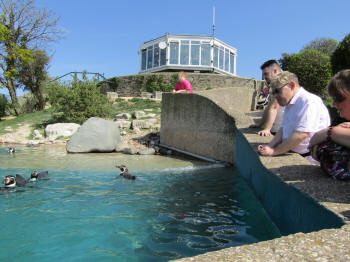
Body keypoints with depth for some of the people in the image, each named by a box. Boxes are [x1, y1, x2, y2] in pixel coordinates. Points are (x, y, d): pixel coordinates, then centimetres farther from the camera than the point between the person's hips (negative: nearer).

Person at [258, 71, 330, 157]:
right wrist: (269, 146, -1)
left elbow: (301, 135, -23)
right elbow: (283, 129, 15)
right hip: (293, 154, 8)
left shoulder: (309, 101, -15)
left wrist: (273, 151, -19)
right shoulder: (289, 104, 15)